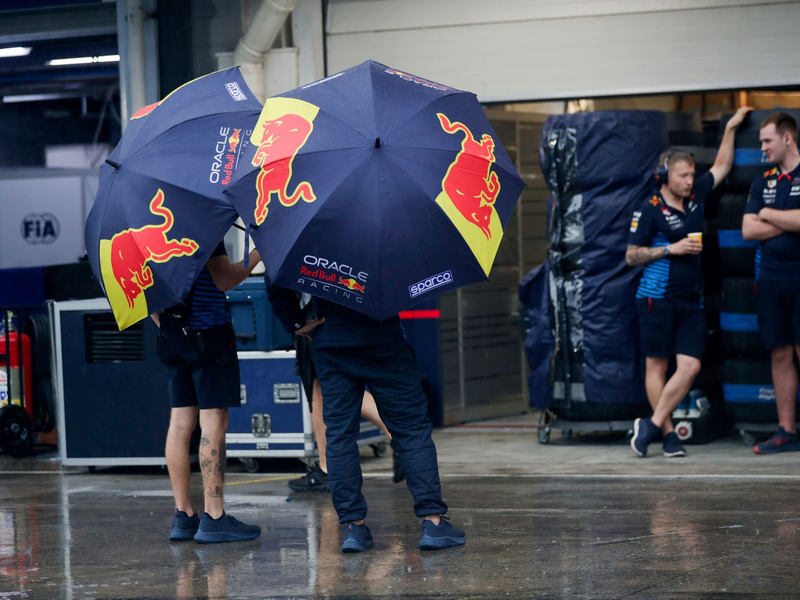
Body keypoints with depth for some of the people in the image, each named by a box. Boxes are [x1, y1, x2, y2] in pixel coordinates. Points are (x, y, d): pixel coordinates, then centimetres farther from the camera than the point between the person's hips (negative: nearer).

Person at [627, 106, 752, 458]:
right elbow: (631, 256, -3)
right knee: (657, 366, -1)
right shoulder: (649, 210, -4)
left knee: (690, 366, -7)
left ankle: (651, 425, -2)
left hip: (691, 300, 6)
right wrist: (671, 249, -11)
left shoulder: (695, 197, 13)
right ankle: (668, 434, 4)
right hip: (658, 296, -6)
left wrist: (730, 128, 24)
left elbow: (721, 167, 27)